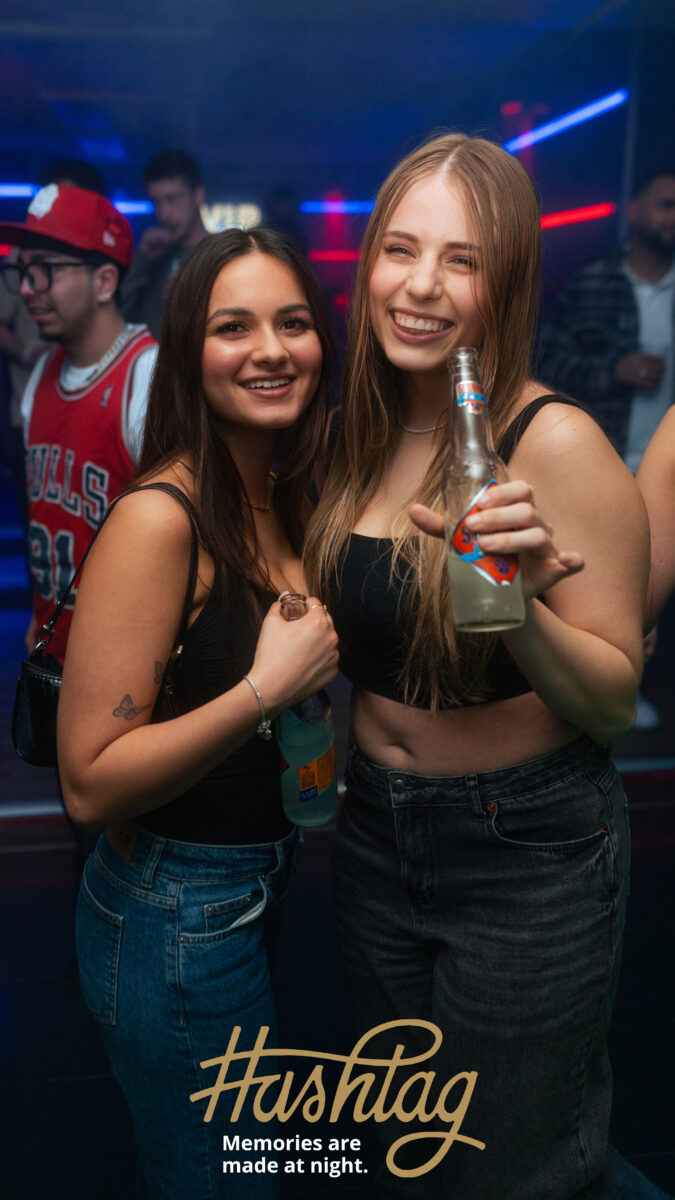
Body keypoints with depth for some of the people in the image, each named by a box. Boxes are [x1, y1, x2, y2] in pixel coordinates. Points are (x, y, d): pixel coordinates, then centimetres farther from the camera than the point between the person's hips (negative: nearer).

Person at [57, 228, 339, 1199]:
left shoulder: (285, 500, 1)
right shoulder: (160, 517, -23)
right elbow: (90, 782, -24)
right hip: (178, 922, -8)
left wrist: (325, 660, -1)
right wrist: (268, 687, -28)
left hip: (259, 888, 8)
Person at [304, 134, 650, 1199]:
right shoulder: (358, 440, -1)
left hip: (527, 852, -5)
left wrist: (522, 606, -32)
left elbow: (617, 700, -16)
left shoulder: (554, 442, -19)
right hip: (375, 832, 6)